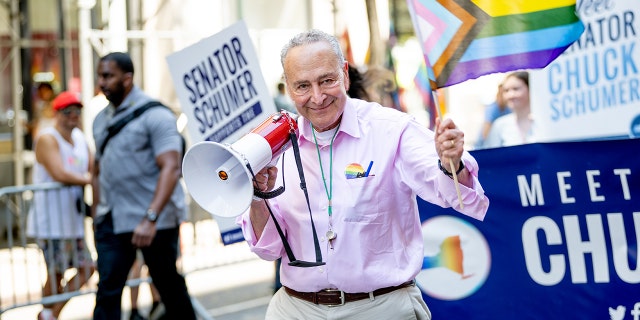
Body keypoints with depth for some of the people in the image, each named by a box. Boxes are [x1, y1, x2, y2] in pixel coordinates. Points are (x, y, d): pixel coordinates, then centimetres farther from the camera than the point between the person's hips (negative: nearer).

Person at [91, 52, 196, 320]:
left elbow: (170, 168, -21)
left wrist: (150, 219, -29)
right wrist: (97, 215, 15)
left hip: (153, 222, -6)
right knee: (107, 289, -2)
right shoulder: (101, 119, 13)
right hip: (112, 219, 6)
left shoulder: (154, 114, -11)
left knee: (169, 285, 8)